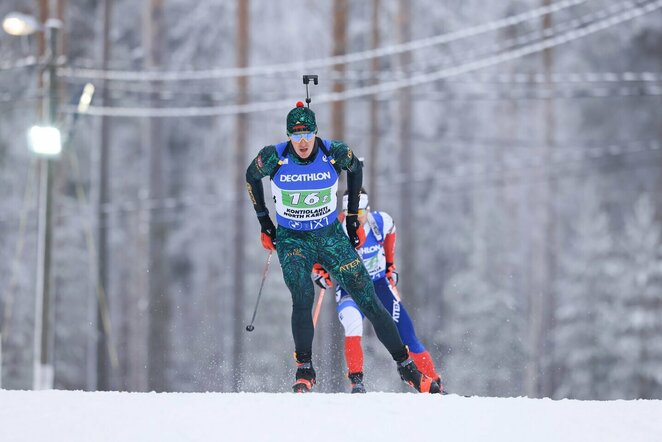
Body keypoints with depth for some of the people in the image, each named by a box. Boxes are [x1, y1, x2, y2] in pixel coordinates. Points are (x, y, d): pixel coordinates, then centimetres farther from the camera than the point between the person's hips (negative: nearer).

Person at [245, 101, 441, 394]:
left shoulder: (334, 154, -16)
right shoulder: (274, 158, -17)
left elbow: (355, 168, 7)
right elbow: (252, 177, 5)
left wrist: (353, 216, 8)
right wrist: (264, 223, 6)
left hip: (331, 236, 1)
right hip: (292, 240, -1)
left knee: (369, 301, -3)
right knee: (303, 298, -27)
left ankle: (405, 366, 8)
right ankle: (304, 370, -14)